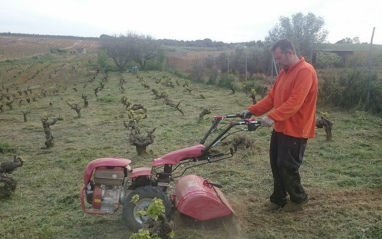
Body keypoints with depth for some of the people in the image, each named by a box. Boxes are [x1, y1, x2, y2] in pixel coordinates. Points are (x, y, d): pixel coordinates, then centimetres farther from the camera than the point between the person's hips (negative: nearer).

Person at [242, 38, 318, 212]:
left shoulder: (305, 71, -17)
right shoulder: (284, 71, 13)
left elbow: (295, 102, -28)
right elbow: (272, 97, 12)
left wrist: (272, 117, -36)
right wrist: (252, 110, 1)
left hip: (295, 130, -9)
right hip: (280, 127, 9)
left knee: (287, 167, 0)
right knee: (276, 165, 13)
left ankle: (298, 198, 22)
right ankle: (279, 199, 27)